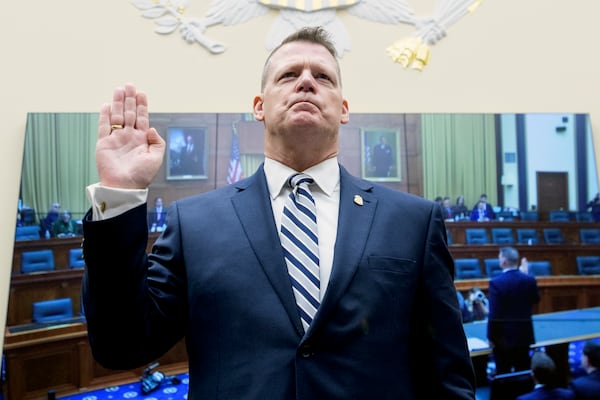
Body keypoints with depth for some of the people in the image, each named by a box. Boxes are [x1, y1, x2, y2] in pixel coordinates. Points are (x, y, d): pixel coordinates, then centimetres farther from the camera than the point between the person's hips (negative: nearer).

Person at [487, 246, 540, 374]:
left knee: (503, 374, 6)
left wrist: (491, 336, -7)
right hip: (524, 335, 5)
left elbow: (494, 313, -19)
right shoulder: (529, 280, -5)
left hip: (503, 336, -4)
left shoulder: (496, 282, -19)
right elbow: (535, 300, 15)